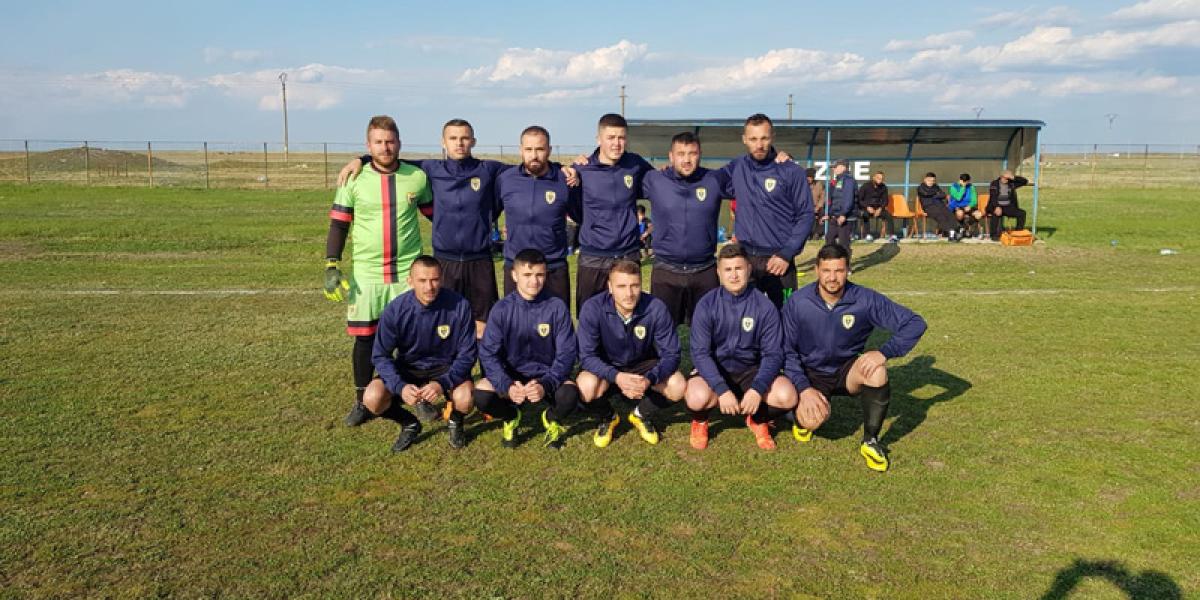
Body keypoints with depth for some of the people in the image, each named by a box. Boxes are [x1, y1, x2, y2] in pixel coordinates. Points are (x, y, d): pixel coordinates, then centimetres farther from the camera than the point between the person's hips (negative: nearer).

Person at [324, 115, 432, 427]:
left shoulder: (418, 177, 0)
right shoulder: (354, 179, -2)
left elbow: (437, 215, 13)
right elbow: (338, 225, 1)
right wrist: (331, 266, -7)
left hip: (409, 273, 0)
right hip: (366, 274, 0)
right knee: (364, 338, 7)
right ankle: (362, 402, 23)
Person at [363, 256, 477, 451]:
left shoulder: (459, 306, -22)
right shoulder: (395, 310, -19)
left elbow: (466, 354, -14)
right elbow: (380, 356, -12)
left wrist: (443, 383, -30)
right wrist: (400, 386, -30)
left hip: (447, 367, -1)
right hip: (408, 368, 2)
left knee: (465, 399, -32)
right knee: (372, 399, -24)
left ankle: (455, 421, 8)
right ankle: (409, 424, 10)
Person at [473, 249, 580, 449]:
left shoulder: (557, 307, -10)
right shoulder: (502, 309, -8)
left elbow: (566, 353, -9)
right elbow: (488, 353, -9)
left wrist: (546, 384, -26)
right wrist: (506, 386, -27)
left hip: (547, 375, -1)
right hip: (511, 376, 1)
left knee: (570, 395, -32)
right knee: (481, 394, -28)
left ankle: (552, 418, 7)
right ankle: (510, 417, 9)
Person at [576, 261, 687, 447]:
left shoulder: (656, 308, -22)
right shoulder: (593, 308, -26)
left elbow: (671, 354, -18)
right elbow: (587, 356, -23)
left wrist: (650, 379, -38)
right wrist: (616, 376, -42)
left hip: (643, 366, 1)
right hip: (607, 368, -1)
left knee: (678, 386, -25)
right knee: (586, 387, -33)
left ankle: (642, 415, 9)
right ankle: (607, 418, 4)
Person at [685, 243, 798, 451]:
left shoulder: (765, 307, -9)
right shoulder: (707, 305, -11)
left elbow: (773, 353, -9)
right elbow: (700, 353, -15)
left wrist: (757, 389, -26)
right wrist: (722, 390, -28)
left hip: (751, 370, 2)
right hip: (715, 371, -1)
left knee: (787, 396, -26)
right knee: (698, 398, -35)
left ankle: (758, 421, 10)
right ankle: (700, 422, 6)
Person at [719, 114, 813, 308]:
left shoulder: (792, 172, -5)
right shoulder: (736, 168, 4)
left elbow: (805, 215, -4)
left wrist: (787, 253, -12)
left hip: (778, 259, -2)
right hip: (744, 258, 3)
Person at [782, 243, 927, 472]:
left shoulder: (865, 299, -16)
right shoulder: (797, 303, -16)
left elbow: (915, 323, -15)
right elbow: (786, 351, -10)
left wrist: (885, 352, -29)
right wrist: (804, 389, -22)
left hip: (847, 370, 1)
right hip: (811, 373, -1)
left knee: (876, 370, -32)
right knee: (813, 419, -30)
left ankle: (871, 441, -10)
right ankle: (801, 415, 12)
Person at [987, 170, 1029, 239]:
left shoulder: (1012, 184, 9)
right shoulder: (994, 184, -3)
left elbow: (1025, 181, 6)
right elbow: (993, 197, -14)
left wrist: (1014, 178, -9)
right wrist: (997, 207, -30)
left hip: (1008, 207, 5)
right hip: (996, 206, -4)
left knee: (1022, 213, -16)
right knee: (996, 214, -37)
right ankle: (994, 235, -30)